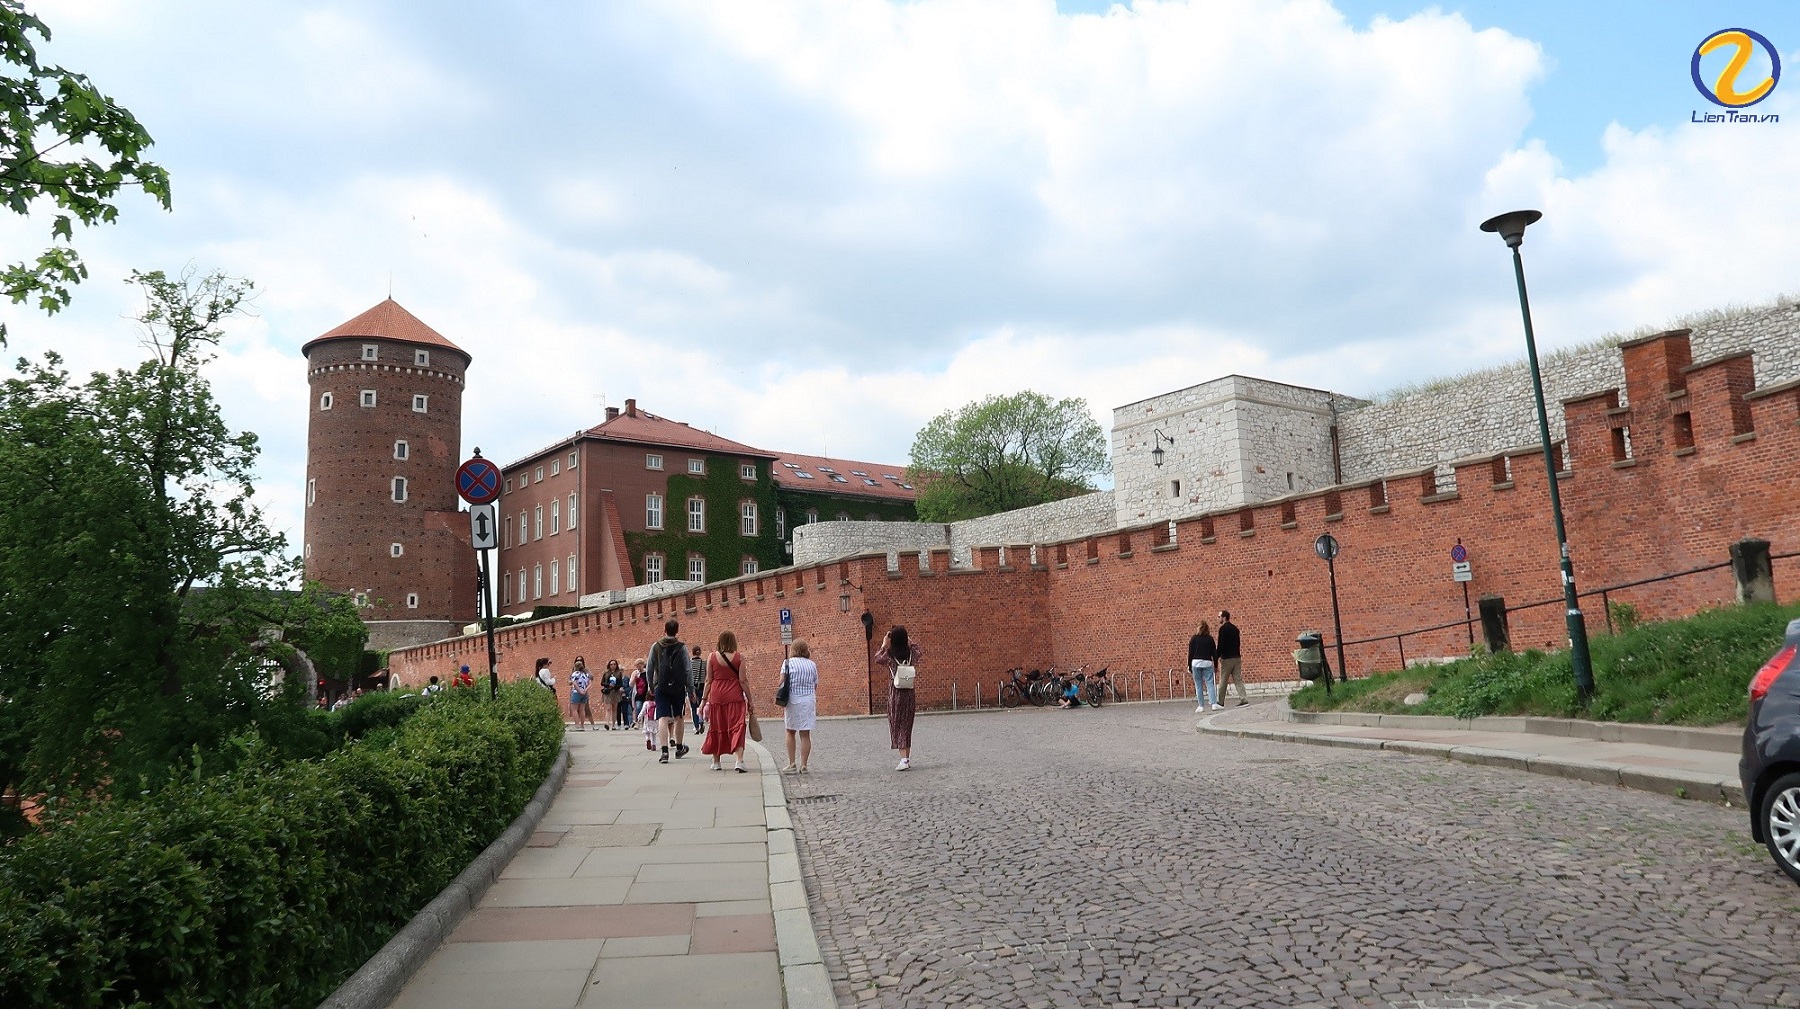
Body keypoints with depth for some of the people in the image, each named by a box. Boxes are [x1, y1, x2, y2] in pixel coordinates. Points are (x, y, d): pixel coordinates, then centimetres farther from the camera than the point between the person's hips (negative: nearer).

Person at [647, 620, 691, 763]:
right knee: (679, 717, 17)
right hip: (678, 688, 0)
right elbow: (687, 670, -6)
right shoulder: (682, 647, -3)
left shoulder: (656, 647, 1)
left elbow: (649, 668, 5)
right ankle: (679, 748, 30)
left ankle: (664, 751, -16)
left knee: (662, 718, -4)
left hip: (660, 688, 0)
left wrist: (651, 686, 17)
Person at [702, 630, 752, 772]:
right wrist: (750, 701, 2)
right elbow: (743, 680, -5)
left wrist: (704, 700, 9)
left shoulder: (711, 657, 2)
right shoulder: (739, 658, -3)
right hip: (735, 697, -2)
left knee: (717, 728, 14)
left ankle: (716, 762, 23)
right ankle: (739, 761, -16)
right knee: (737, 727, -2)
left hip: (716, 696, 2)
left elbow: (708, 680, 3)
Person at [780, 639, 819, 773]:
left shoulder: (788, 663, -1)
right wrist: (816, 706, 17)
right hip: (809, 700, 2)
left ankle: (792, 764, 9)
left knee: (790, 732, 12)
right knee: (805, 734, 4)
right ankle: (803, 765, 3)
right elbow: (815, 686, 10)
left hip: (792, 700, -2)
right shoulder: (812, 664, 7)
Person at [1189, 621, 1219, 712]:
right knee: (1210, 683, 0)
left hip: (1196, 663, 0)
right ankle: (1213, 703, -12)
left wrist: (1189, 666, 8)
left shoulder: (1194, 638, 3)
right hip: (1207, 663, 0)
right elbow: (1214, 652, 6)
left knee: (1198, 685, 4)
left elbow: (1190, 653, 3)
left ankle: (1201, 706, 3)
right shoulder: (1210, 638, 4)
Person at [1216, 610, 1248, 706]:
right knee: (1238, 679, 5)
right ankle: (1244, 699, -6)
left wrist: (1218, 657, -10)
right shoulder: (1235, 628, 14)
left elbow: (1221, 644, -16)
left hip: (1227, 658, -7)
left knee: (1223, 681, 1)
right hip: (1237, 657, 7)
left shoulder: (1223, 629, -11)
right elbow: (1238, 643, 18)